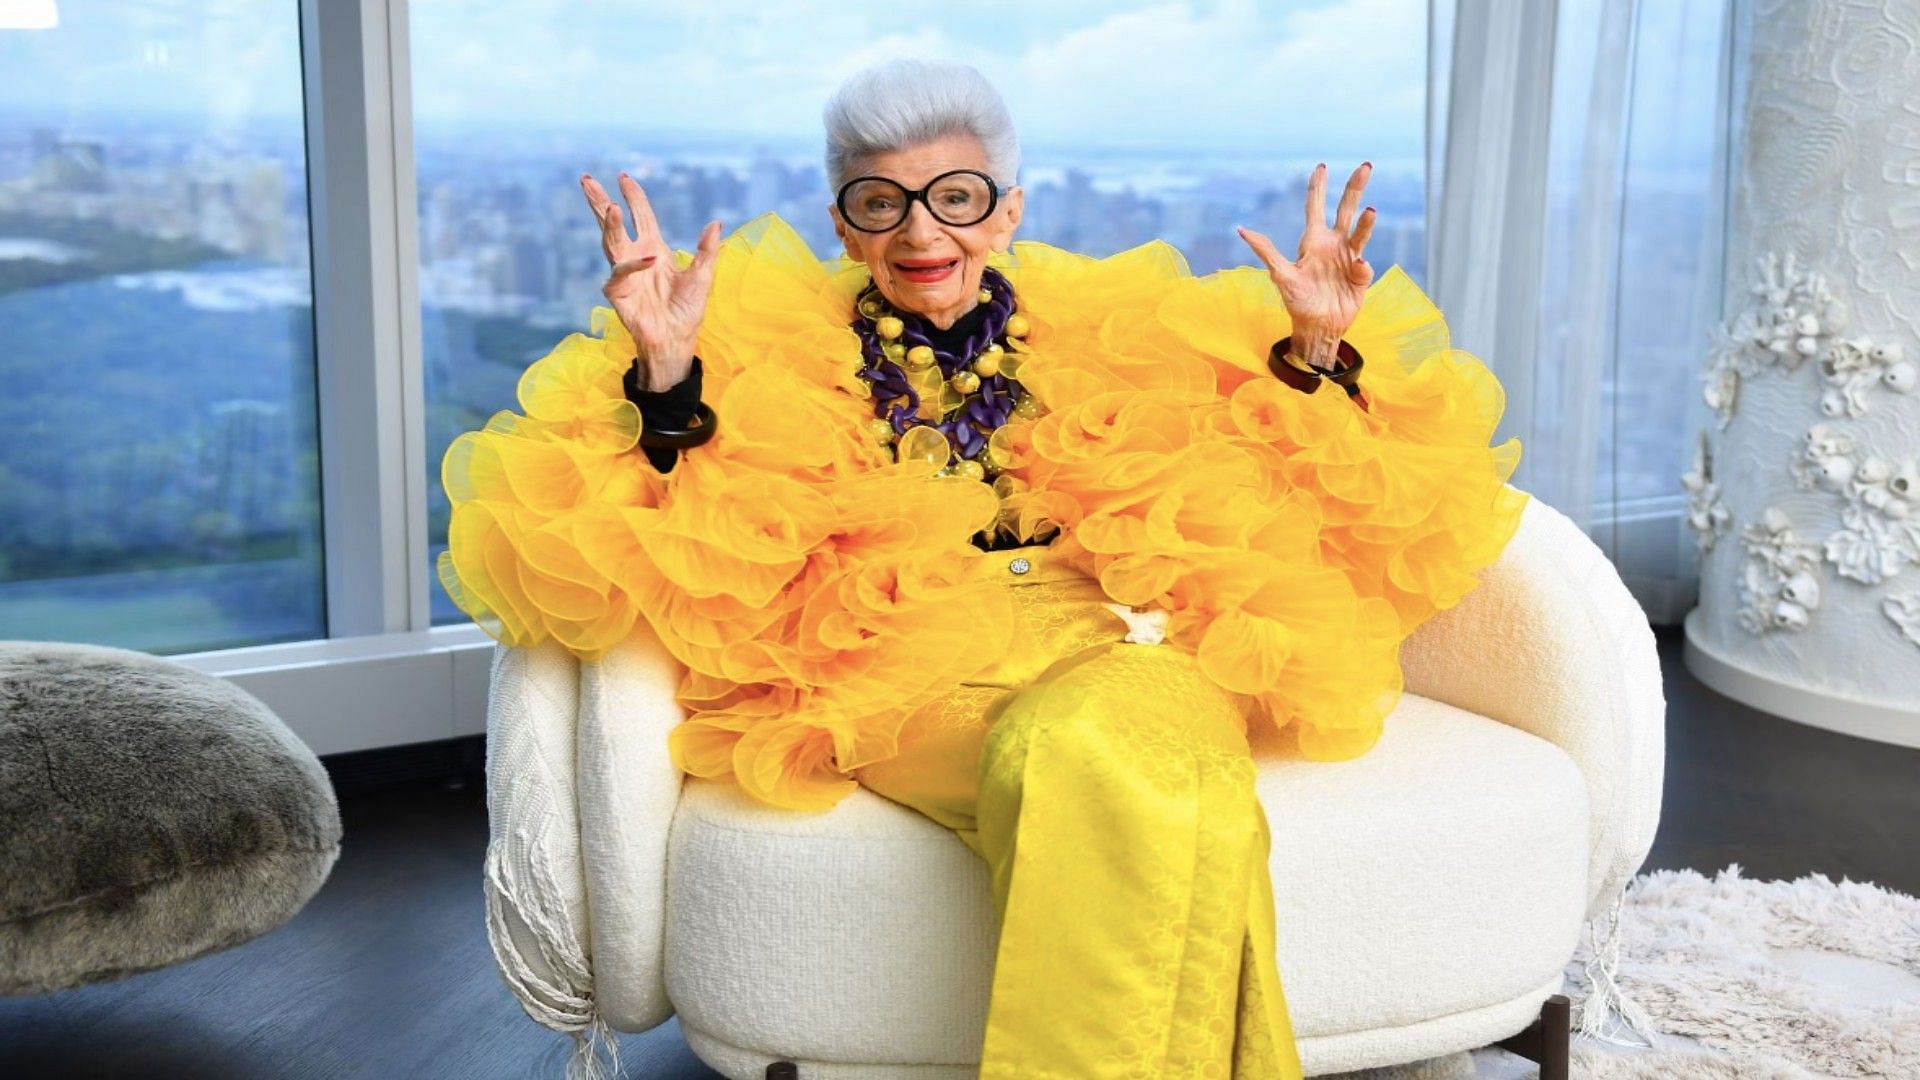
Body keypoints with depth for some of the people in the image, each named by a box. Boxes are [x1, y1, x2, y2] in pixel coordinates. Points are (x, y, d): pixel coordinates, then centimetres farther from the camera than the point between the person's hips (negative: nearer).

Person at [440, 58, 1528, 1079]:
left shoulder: (1110, 339, 22)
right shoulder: (778, 355, 16)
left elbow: (1269, 513, 20)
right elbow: (687, 571, 2)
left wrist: (1317, 351, 7)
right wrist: (663, 377, -11)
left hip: (1125, 646, 2)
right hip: (909, 678, -1)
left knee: (1097, 745, -36)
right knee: (1077, 766, -36)